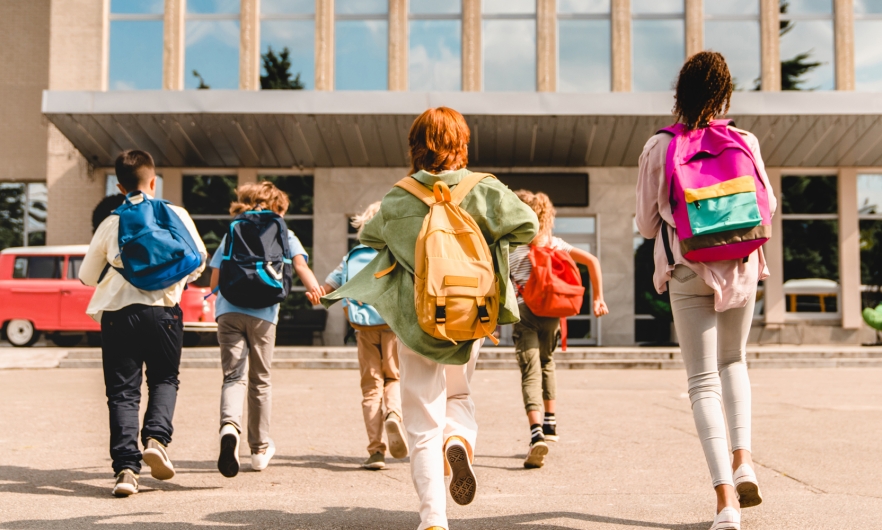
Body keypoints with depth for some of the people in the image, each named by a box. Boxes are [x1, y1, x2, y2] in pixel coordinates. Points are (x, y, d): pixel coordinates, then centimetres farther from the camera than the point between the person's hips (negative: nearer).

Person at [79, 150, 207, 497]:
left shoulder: (111, 224, 7)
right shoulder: (176, 216, 4)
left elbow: (87, 276, 13)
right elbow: (198, 259, 10)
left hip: (117, 312, 0)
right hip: (163, 311, 0)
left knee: (122, 391, 5)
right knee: (164, 379, 18)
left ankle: (126, 467, -5)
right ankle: (156, 438, -6)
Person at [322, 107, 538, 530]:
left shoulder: (398, 200, -3)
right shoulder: (483, 191, -6)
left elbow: (368, 236, 13)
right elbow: (527, 226, -5)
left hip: (416, 319, -1)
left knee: (423, 423, 5)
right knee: (458, 394, 25)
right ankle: (460, 439, -8)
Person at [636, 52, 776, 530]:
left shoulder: (658, 148, -5)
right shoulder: (744, 143, -2)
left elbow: (646, 224, 3)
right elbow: (765, 207, 10)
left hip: (687, 272, -1)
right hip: (740, 268, 2)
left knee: (703, 380, 2)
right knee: (732, 361, 25)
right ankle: (743, 457, 10)